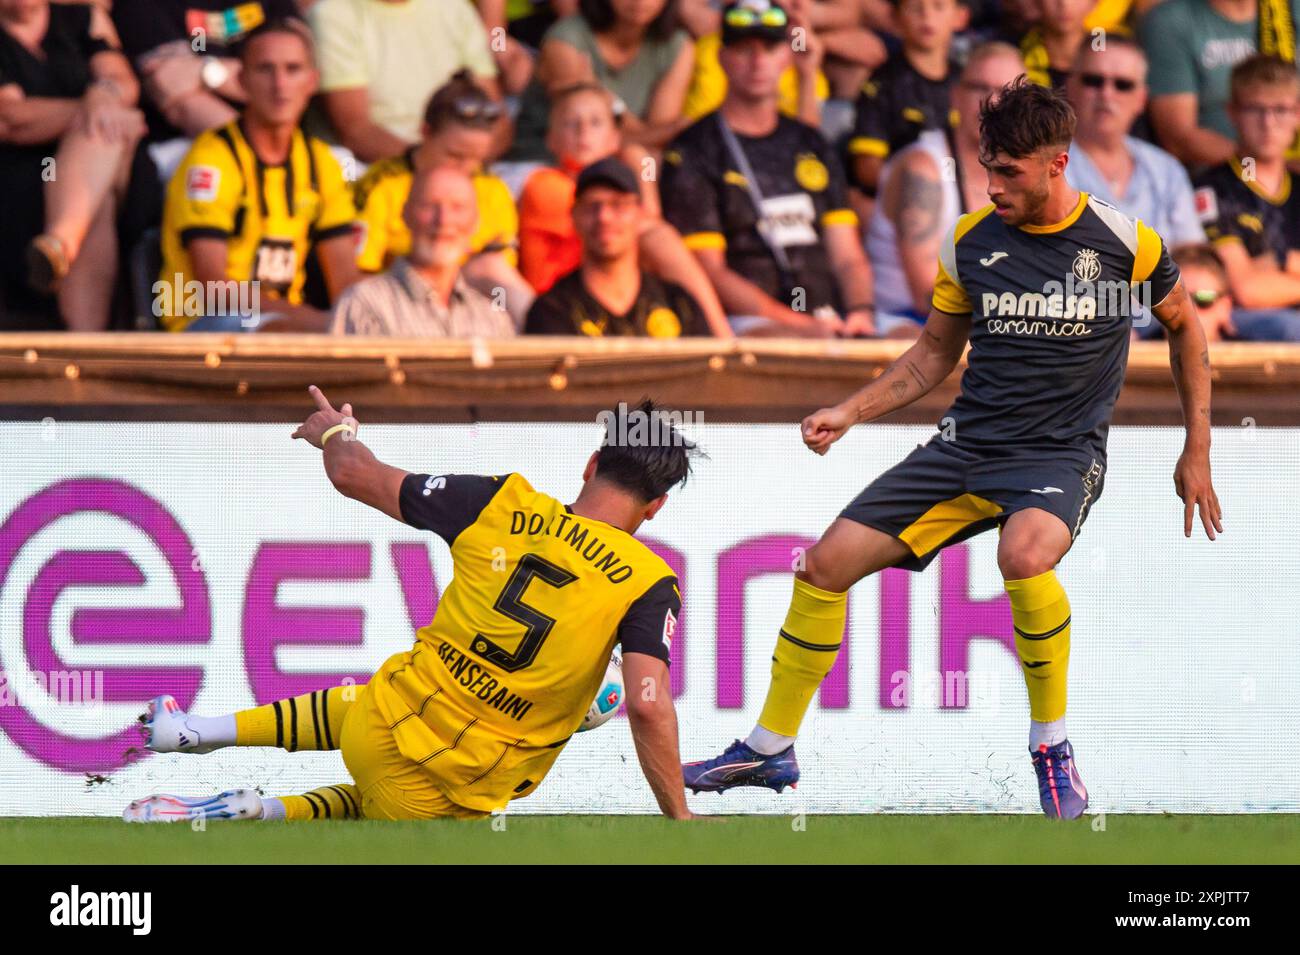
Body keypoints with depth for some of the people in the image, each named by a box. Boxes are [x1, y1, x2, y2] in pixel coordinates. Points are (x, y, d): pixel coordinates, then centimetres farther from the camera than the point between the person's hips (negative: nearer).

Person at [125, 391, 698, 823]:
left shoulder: (501, 504, -4)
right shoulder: (648, 584, -13)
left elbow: (355, 475, 3)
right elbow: (648, 705, -23)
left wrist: (337, 433, 25)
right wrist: (678, 818, -12)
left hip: (385, 725, 3)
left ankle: (200, 731, 34)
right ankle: (264, 814, 3)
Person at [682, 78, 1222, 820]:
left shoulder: (1124, 242, -8)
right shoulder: (971, 241, 2)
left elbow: (1186, 326, 9)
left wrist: (1197, 451, 8)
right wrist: (849, 414, 3)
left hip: (1062, 452, -5)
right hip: (969, 445, 5)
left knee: (1024, 554, -38)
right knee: (827, 564, -4)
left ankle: (1052, 745, -16)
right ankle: (770, 750, 13)